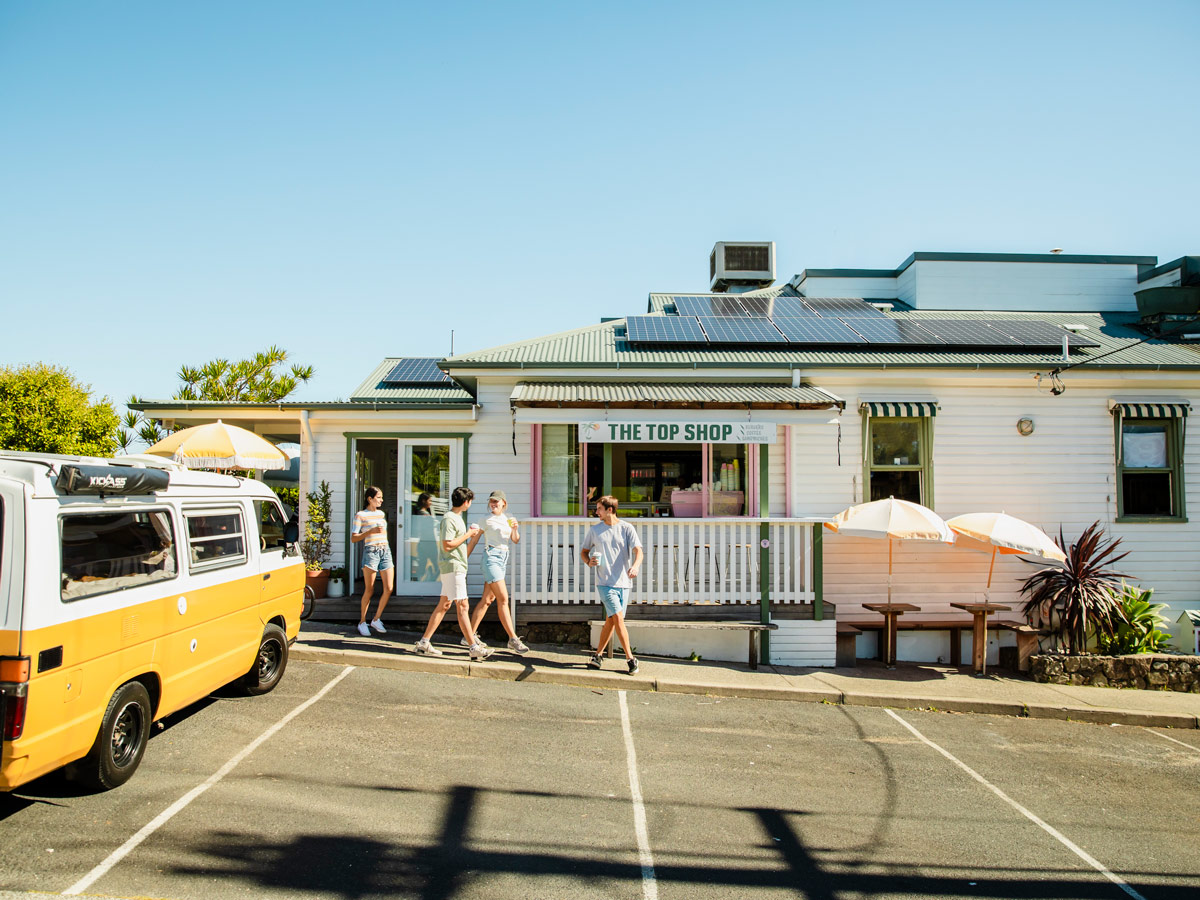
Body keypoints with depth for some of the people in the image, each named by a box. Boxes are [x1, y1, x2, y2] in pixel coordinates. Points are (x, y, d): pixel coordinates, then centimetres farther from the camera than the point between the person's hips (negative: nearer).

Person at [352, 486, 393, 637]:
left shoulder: (381, 513, 17)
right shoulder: (360, 515, -1)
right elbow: (353, 538, -5)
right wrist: (371, 531, -16)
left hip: (385, 551, 6)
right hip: (370, 551, -6)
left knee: (389, 589, -3)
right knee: (369, 590, -1)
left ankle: (376, 619, 13)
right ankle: (362, 622, 14)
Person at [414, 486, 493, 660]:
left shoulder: (458, 519, 19)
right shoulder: (449, 519, -11)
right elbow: (447, 545, -20)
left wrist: (475, 537, 17)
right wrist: (467, 534, -13)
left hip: (458, 567, 10)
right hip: (452, 567, -10)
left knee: (444, 605, 11)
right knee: (462, 606, -10)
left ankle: (424, 642, 16)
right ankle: (474, 647, -10)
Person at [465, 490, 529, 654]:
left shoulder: (508, 518, 14)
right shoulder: (486, 520, -2)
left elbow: (516, 540, 12)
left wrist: (515, 528, -8)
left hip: (503, 558, 7)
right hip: (491, 556, -7)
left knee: (488, 599, 10)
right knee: (503, 599, -12)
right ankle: (513, 639, -11)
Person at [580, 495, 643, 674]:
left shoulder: (626, 528, 2)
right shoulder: (594, 530, 5)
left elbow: (638, 551, -6)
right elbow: (584, 551, 16)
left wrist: (635, 566, -27)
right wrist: (589, 561, -7)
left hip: (623, 582, 1)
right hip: (605, 582, -1)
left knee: (611, 621, 9)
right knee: (618, 618, -12)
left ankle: (599, 654, 25)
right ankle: (630, 658, -4)